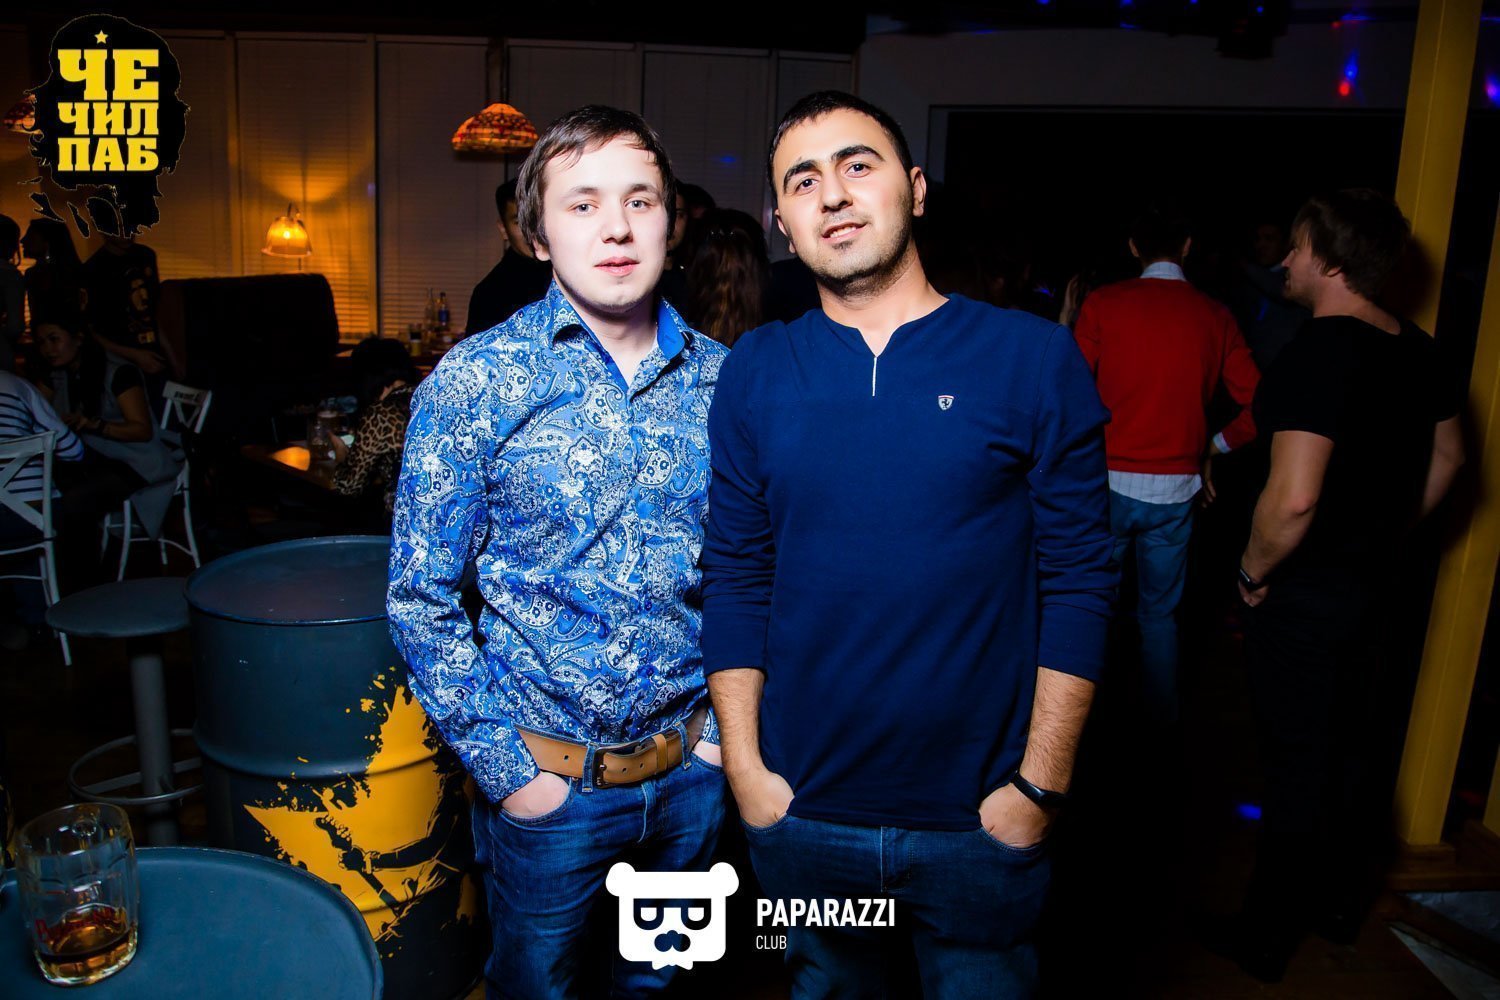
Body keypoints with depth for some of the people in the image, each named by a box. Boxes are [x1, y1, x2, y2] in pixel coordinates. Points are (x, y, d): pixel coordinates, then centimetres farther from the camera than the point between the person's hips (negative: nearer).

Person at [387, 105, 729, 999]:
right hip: (547, 776, -2)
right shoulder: (476, 382, -12)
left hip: (694, 767, 3)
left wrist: (729, 723, 1)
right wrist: (507, 767, -11)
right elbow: (422, 599, -9)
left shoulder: (720, 379, -3)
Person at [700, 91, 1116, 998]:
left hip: (981, 819, -1)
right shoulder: (755, 373, -1)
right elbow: (735, 581, 0)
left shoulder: (1036, 359, -7)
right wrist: (745, 767, -3)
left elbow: (1079, 582, -7)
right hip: (801, 812, 2)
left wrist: (1040, 784, -9)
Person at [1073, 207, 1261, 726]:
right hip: (1175, 488, 2)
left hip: (1109, 480, -2)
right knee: (1160, 612, 16)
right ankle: (1160, 716, 29)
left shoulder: (1102, 304, -4)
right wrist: (1215, 445, 15)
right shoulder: (1215, 317, 2)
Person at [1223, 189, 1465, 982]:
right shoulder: (1417, 351, 4)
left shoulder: (1317, 354, -24)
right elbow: (1446, 457, 16)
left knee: (1296, 765, 4)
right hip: (1371, 581, 8)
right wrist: (1385, 531, 19)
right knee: (1353, 746, 21)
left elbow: (1292, 499, -31)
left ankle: (1264, 940, 21)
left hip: (1304, 590, -8)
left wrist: (1254, 571, -15)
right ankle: (1339, 906, 39)